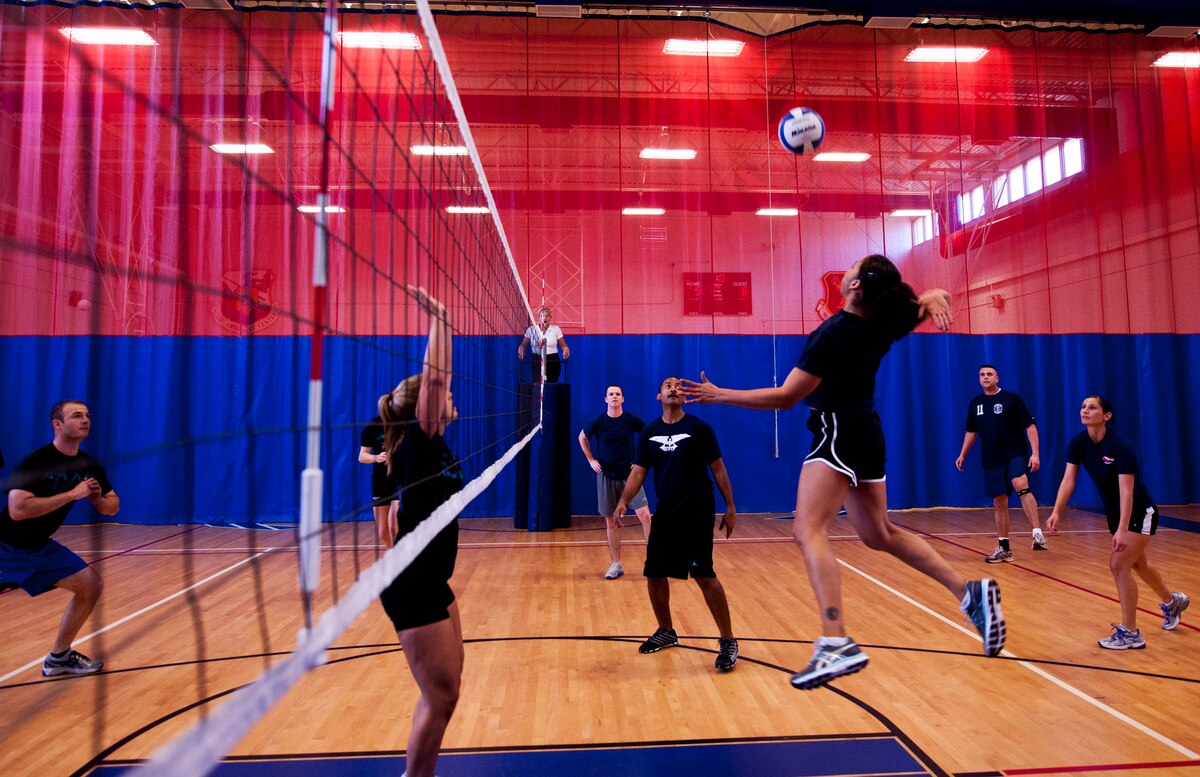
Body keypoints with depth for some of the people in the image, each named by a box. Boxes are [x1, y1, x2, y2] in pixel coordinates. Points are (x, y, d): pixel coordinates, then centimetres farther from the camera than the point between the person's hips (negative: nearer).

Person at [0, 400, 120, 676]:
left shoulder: (89, 466, -3)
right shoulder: (35, 462, -22)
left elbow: (113, 507, 5)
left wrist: (97, 499, -16)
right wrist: (71, 494, -31)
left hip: (40, 547, 7)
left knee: (92, 585, 2)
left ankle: (59, 657, 18)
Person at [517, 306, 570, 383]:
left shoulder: (556, 329, 3)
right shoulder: (532, 329, 3)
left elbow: (563, 345, 4)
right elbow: (523, 345, 8)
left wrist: (566, 350, -18)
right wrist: (521, 350, -13)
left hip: (552, 361, 0)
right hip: (537, 361, 0)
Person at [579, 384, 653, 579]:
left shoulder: (632, 420, -6)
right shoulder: (598, 422, -5)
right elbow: (582, 438, 12)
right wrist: (591, 460, 4)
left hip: (629, 475, -1)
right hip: (606, 477, 1)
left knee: (645, 515, -13)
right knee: (611, 523, 6)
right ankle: (617, 565, 19)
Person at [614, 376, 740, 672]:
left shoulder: (699, 428, -3)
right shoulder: (649, 433, 7)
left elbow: (718, 468, 0)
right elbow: (638, 472, 3)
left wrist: (730, 507, -3)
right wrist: (623, 501, -13)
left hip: (697, 511, -5)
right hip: (665, 512, 5)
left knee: (703, 575, -13)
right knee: (654, 574, 8)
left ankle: (728, 642, 3)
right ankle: (666, 632, 31)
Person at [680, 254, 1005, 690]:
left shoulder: (835, 333, -19)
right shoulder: (884, 323, 4)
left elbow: (786, 397, -19)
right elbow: (933, 298, 24)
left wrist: (719, 395, -15)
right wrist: (935, 300, -2)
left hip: (839, 434, -9)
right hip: (865, 434, 9)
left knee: (808, 530, -19)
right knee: (879, 535, 20)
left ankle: (836, 645, -30)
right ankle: (970, 592, 22)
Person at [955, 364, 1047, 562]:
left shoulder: (1012, 399, -4)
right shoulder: (975, 403, 9)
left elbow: (1030, 426, -6)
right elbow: (971, 432, 20)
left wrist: (1035, 453, -15)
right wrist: (962, 455, 16)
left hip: (1015, 453, -4)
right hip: (992, 460, 5)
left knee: (1021, 486, -32)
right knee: (999, 503, 8)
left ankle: (1038, 533, -33)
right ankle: (1003, 548, 17)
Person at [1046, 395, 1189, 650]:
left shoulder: (1121, 445, -27)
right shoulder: (1077, 443, -10)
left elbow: (1126, 491, -29)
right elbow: (1068, 480, -13)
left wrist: (1122, 530, -35)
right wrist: (1057, 512, -25)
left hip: (1140, 513, -7)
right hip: (1114, 513, 7)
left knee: (1119, 565, -12)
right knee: (1138, 564, 24)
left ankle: (1130, 633, 2)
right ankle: (1172, 601, 53)